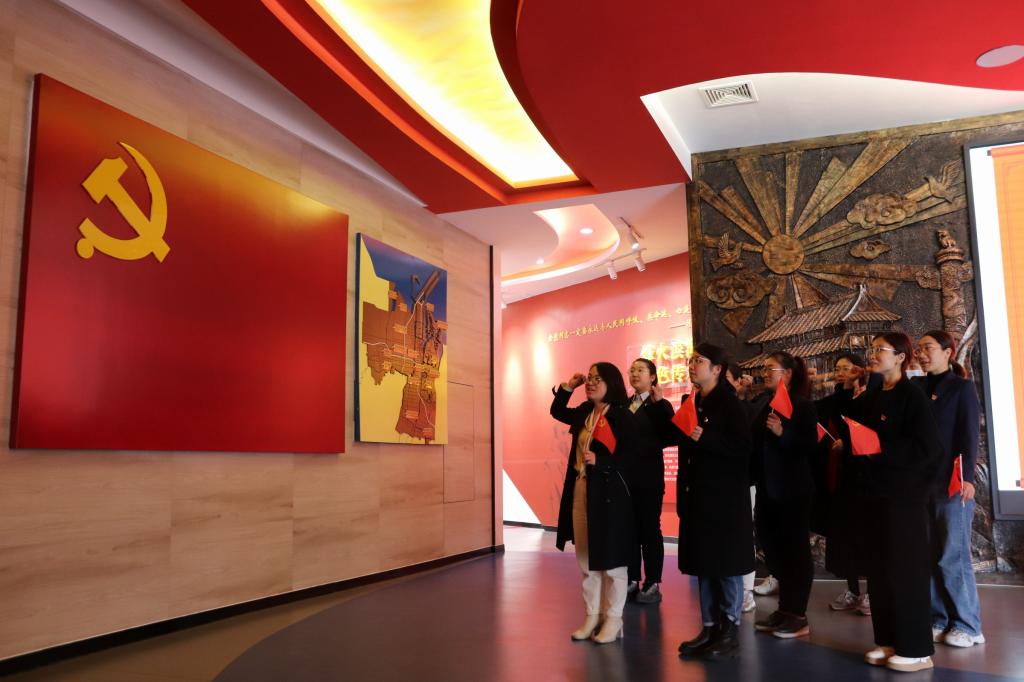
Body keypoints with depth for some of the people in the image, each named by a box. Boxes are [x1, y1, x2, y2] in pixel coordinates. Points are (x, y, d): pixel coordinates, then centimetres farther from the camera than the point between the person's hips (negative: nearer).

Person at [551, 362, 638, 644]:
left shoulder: (622, 415, -10)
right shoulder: (584, 413, 9)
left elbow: (632, 455, -15)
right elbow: (557, 411, 27)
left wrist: (599, 461, -25)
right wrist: (568, 387, 13)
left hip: (609, 494, -7)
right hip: (580, 491, 7)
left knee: (611, 559, 3)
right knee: (586, 560, 12)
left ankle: (613, 619, 15)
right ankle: (593, 615, 22)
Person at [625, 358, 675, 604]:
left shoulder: (660, 406, -3)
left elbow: (669, 436, -19)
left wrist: (658, 403, -22)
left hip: (648, 477, -5)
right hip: (625, 475, 5)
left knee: (649, 529, 3)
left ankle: (653, 583, 12)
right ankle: (632, 580, 21)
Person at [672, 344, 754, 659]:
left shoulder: (730, 404, -9)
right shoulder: (691, 403, 12)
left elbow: (743, 446, -20)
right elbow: (679, 439, 20)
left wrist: (704, 438, -25)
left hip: (725, 497, -7)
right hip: (698, 496, 7)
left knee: (726, 564, 2)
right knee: (702, 563, 11)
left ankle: (730, 630, 14)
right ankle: (709, 627, 22)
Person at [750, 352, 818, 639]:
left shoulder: (803, 405, -8)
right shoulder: (766, 407, 14)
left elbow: (810, 446, -17)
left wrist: (783, 434, -28)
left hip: (793, 491, -7)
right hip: (767, 489, 8)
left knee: (796, 550, 0)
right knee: (775, 550, 11)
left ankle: (799, 616, 7)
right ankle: (784, 610, 21)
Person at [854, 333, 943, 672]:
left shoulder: (913, 396, -10)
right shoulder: (869, 398, 11)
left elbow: (927, 448, -18)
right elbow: (855, 428, 18)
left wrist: (879, 449, -20)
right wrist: (849, 441, -1)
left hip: (904, 494, -7)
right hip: (875, 492, 7)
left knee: (906, 569, -2)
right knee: (879, 569, 10)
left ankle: (917, 649, 8)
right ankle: (889, 641, 21)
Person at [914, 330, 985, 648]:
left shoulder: (962, 387, 1)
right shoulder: (916, 387, 12)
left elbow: (969, 435, -7)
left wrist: (967, 477, -17)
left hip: (951, 481, -4)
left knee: (952, 555, -1)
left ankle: (966, 624, 9)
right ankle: (938, 619, 15)